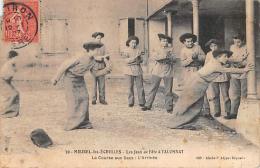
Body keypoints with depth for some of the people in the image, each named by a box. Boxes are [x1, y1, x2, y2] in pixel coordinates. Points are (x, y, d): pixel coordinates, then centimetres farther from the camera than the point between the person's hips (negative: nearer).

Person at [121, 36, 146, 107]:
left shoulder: (138, 50, 10)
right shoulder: (126, 51, 3)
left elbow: (141, 60, 11)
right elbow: (127, 60, -10)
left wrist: (139, 58, -11)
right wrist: (135, 57, -19)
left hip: (138, 70, 2)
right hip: (129, 70, -2)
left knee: (140, 86, -2)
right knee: (130, 87, 1)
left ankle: (141, 102, 3)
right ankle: (131, 102, 10)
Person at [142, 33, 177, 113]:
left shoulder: (170, 50, 12)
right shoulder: (156, 49, 12)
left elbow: (174, 58, -1)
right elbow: (153, 57, -4)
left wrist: (168, 58, -18)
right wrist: (164, 56, -14)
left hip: (168, 72, 0)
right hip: (157, 71, 0)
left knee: (168, 90, 1)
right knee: (153, 88, 1)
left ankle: (169, 107, 9)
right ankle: (148, 105, 7)